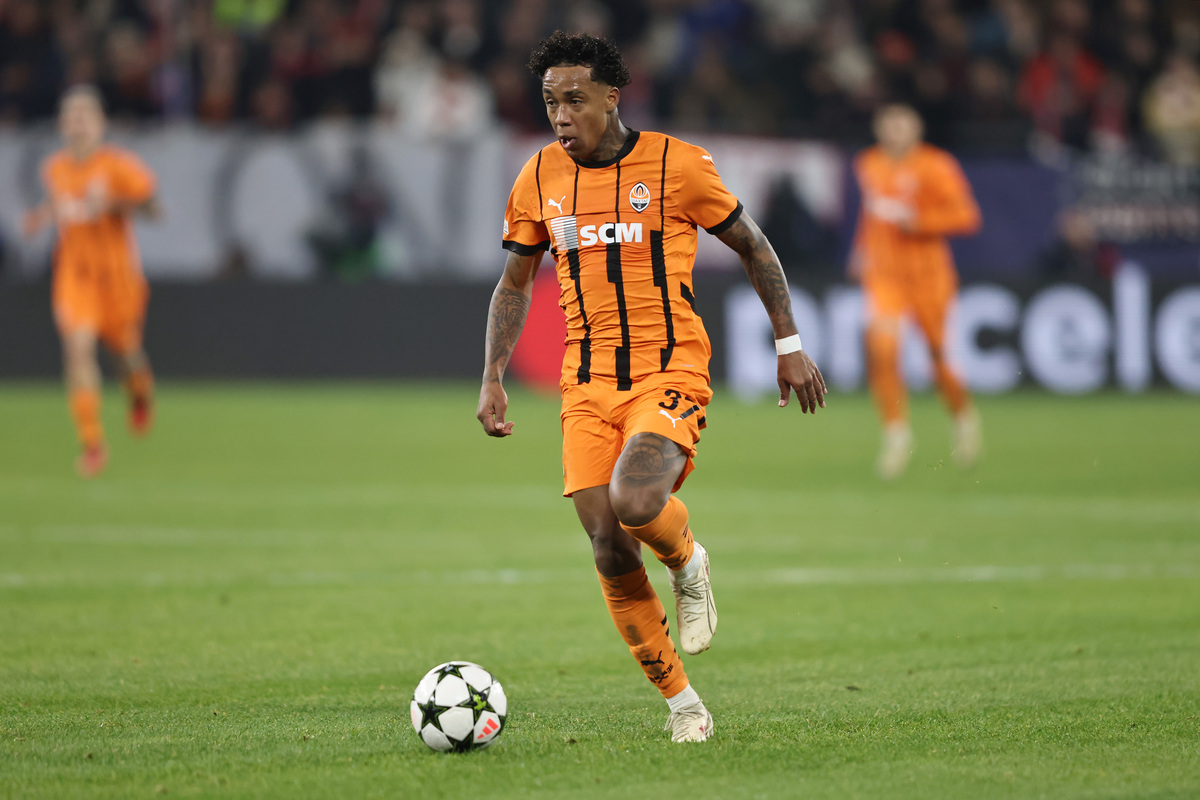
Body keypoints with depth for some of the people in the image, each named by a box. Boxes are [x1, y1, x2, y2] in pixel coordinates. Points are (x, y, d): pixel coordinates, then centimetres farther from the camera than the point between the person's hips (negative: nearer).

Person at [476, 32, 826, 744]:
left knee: (634, 503, -31)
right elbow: (515, 285, 18)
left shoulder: (677, 165, -4)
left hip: (670, 373, -4)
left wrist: (790, 345, 4)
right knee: (610, 551, -5)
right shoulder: (540, 178, 6)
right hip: (588, 384, 4)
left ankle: (688, 561, 5)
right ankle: (681, 701, 10)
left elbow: (752, 245, 7)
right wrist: (493, 380, 8)